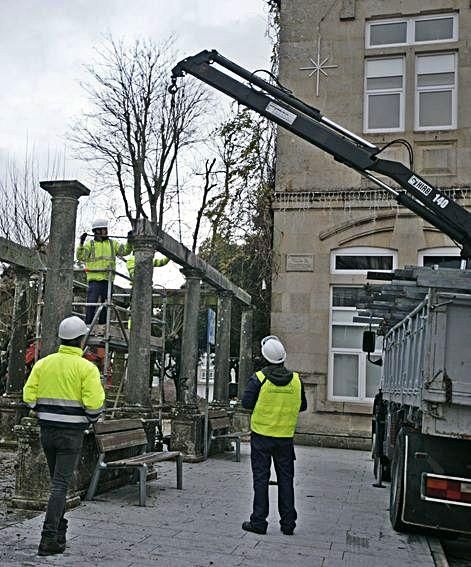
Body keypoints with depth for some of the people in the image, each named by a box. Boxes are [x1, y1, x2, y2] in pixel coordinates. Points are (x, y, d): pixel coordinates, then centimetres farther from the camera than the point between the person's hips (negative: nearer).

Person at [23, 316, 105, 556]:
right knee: (60, 485, -1)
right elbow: (94, 403, -18)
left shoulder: (43, 363, 2)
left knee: (57, 481, 20)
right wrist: (91, 418, 3)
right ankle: (48, 540, -4)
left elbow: (29, 396, -2)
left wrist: (43, 413, 14)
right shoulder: (86, 367, -11)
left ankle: (60, 534, 27)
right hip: (72, 433, -5)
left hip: (47, 430, 5)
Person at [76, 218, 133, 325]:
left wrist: (129, 241, -9)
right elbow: (81, 257, -5)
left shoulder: (112, 243, 15)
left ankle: (102, 326, 17)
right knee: (91, 304, -9)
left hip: (108, 279, 4)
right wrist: (81, 243, -17)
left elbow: (124, 251, 6)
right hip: (95, 279, -4)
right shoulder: (90, 244, 6)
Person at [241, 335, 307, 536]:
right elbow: (302, 406, 6)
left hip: (262, 436, -2)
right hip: (286, 437, 3)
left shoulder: (259, 378, -12)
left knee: (261, 478, 5)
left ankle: (259, 521, 8)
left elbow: (247, 403, -11)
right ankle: (288, 522, 14)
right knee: (285, 478, 11)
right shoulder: (296, 380, -2)